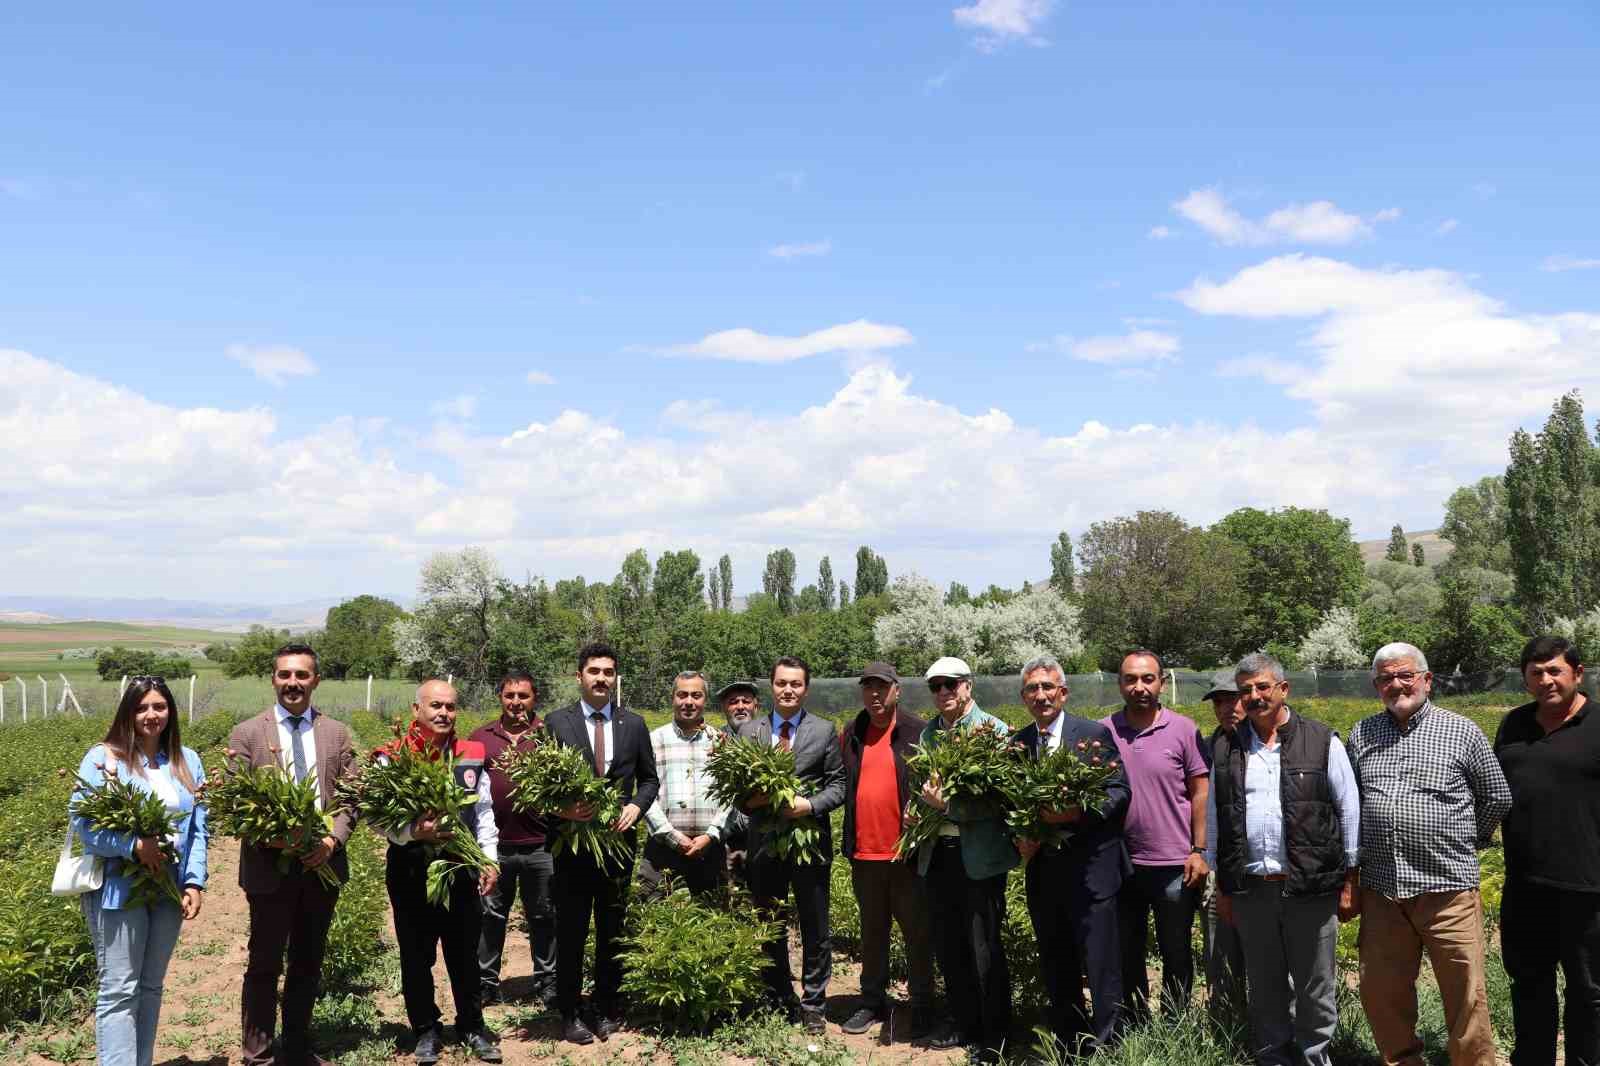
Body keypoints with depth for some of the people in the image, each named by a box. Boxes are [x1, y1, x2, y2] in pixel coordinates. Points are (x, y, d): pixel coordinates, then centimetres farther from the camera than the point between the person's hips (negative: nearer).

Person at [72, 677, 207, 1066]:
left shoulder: (187, 761, 8)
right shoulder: (102, 758, -6)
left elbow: (198, 828, 7)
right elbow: (81, 822, -11)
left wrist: (195, 882, -3)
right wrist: (134, 845, -23)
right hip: (117, 889, -5)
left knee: (151, 986, 13)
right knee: (119, 990, -4)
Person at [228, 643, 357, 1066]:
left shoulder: (337, 734, 6)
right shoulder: (247, 733, -1)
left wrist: (333, 840, -12)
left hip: (323, 864, 3)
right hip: (269, 866, -3)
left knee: (308, 964, 15)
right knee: (264, 965, 5)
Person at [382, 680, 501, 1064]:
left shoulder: (472, 756, 5)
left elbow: (484, 812, 9)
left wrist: (489, 859, 2)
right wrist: (413, 832, -28)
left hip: (463, 870, 3)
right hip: (411, 871, -2)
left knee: (465, 953, 12)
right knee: (416, 956, 11)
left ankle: (472, 1026, 26)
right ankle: (426, 1030, 25)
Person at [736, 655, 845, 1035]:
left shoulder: (824, 731, 1)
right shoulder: (748, 731, 6)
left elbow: (837, 785, 0)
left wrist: (810, 805, -16)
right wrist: (749, 799, -14)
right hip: (764, 843, 2)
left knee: (815, 929, 6)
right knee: (770, 929, 12)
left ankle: (813, 1005, 19)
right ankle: (779, 1002, 26)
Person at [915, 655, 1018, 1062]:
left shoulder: (994, 729, -8)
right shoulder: (928, 732, 10)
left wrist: (949, 805, -23)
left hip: (979, 854, -6)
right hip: (937, 852, 6)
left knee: (984, 948, 2)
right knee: (947, 946, 15)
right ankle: (963, 1021, 32)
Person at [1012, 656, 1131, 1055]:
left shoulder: (1095, 734, -4)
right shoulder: (1017, 743, 8)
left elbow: (1120, 790, -7)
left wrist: (1078, 813, -21)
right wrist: (1019, 837, -6)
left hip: (1091, 869, -5)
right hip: (1043, 870, 5)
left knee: (1101, 967, -3)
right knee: (1056, 970, 15)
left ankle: (1105, 1047, 8)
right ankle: (1067, 1047, 28)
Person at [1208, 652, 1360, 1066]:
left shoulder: (1323, 742, -1)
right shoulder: (1227, 749, 7)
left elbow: (1349, 811, 1)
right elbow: (1214, 819, 12)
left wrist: (1350, 881, -1)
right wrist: (1221, 886, 11)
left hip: (1311, 888, -3)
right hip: (1250, 889, 3)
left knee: (1316, 986, 7)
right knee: (1265, 987, 13)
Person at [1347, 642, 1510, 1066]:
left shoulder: (1462, 732, 1)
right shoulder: (1361, 734, 10)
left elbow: (1497, 797, 11)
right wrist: (1352, 872, 15)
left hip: (1447, 887, -3)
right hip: (1380, 887, 3)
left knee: (1465, 995, 2)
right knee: (1380, 992, 9)